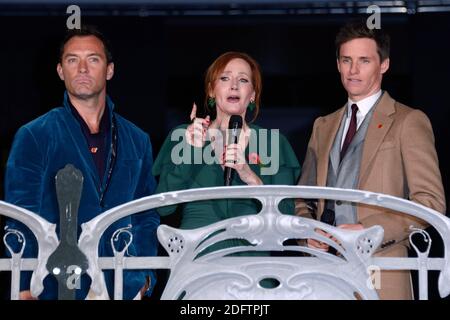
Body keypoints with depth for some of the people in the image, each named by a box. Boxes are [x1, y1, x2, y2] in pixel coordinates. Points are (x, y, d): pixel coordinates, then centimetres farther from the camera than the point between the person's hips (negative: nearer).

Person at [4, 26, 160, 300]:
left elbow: (148, 216, 13)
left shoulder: (137, 141, 11)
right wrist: (25, 288, -12)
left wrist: (144, 278, 1)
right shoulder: (34, 136, 1)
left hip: (124, 288, 3)